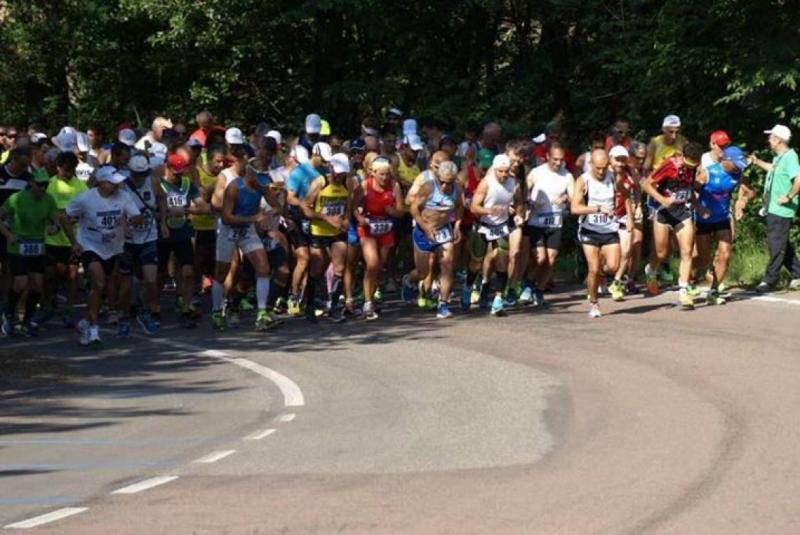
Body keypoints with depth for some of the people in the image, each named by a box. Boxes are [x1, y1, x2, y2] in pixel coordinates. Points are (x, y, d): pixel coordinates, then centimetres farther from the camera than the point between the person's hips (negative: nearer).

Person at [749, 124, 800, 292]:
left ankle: (769, 280, 4)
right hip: (773, 209, 10)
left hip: (781, 210, -10)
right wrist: (757, 162, 34)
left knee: (776, 245, -2)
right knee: (781, 244, 16)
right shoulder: (780, 157, 11)